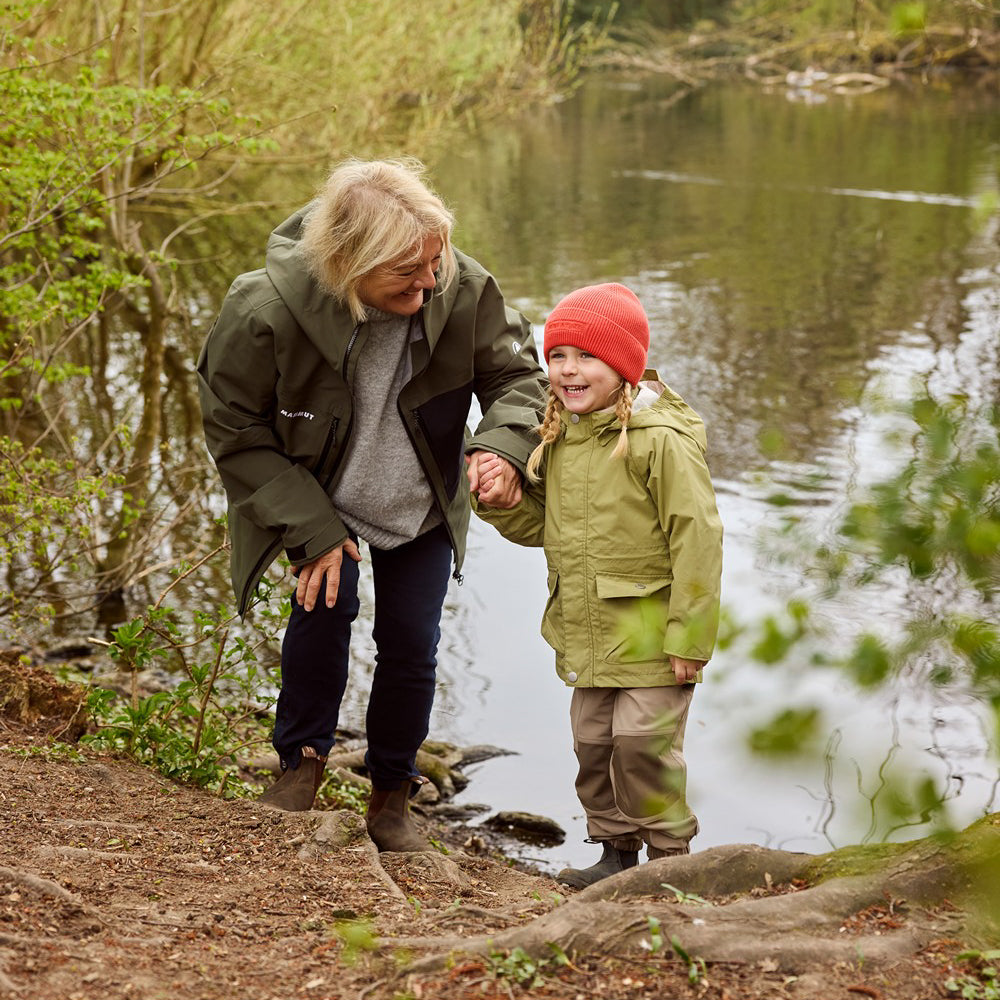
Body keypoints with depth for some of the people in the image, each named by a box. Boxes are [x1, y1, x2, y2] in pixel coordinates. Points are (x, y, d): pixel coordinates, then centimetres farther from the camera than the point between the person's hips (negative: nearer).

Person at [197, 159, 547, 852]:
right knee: (325, 608, -23)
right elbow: (236, 432, -19)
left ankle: (392, 798, 23)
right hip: (319, 503, -2)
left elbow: (515, 374, -8)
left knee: (412, 643, 0)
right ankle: (303, 762, 2)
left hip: (421, 509, 2)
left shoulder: (464, 292, -27)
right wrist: (312, 530, -21)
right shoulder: (265, 312, -33)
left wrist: (504, 444, -31)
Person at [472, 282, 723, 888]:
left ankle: (669, 853, 12)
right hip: (587, 633, 8)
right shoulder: (557, 439, 8)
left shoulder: (661, 440, -16)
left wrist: (690, 636, -17)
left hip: (650, 634, -7)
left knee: (643, 743, -7)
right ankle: (616, 850, 30)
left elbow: (696, 537, -16)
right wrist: (498, 502, -4)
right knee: (594, 744, 14)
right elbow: (541, 525, 18)